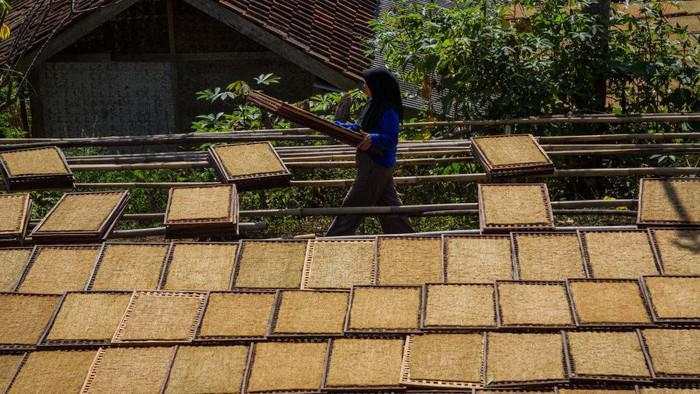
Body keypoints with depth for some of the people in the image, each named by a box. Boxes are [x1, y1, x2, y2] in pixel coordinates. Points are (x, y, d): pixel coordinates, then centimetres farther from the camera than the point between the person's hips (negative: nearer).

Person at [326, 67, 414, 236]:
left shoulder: (388, 112, -18)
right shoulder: (375, 106, 12)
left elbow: (391, 139, -24)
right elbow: (359, 128, 21)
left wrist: (373, 139, -40)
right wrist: (336, 125, 18)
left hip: (376, 166, -10)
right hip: (372, 163, 10)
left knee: (353, 204, -3)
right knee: (387, 204, 14)